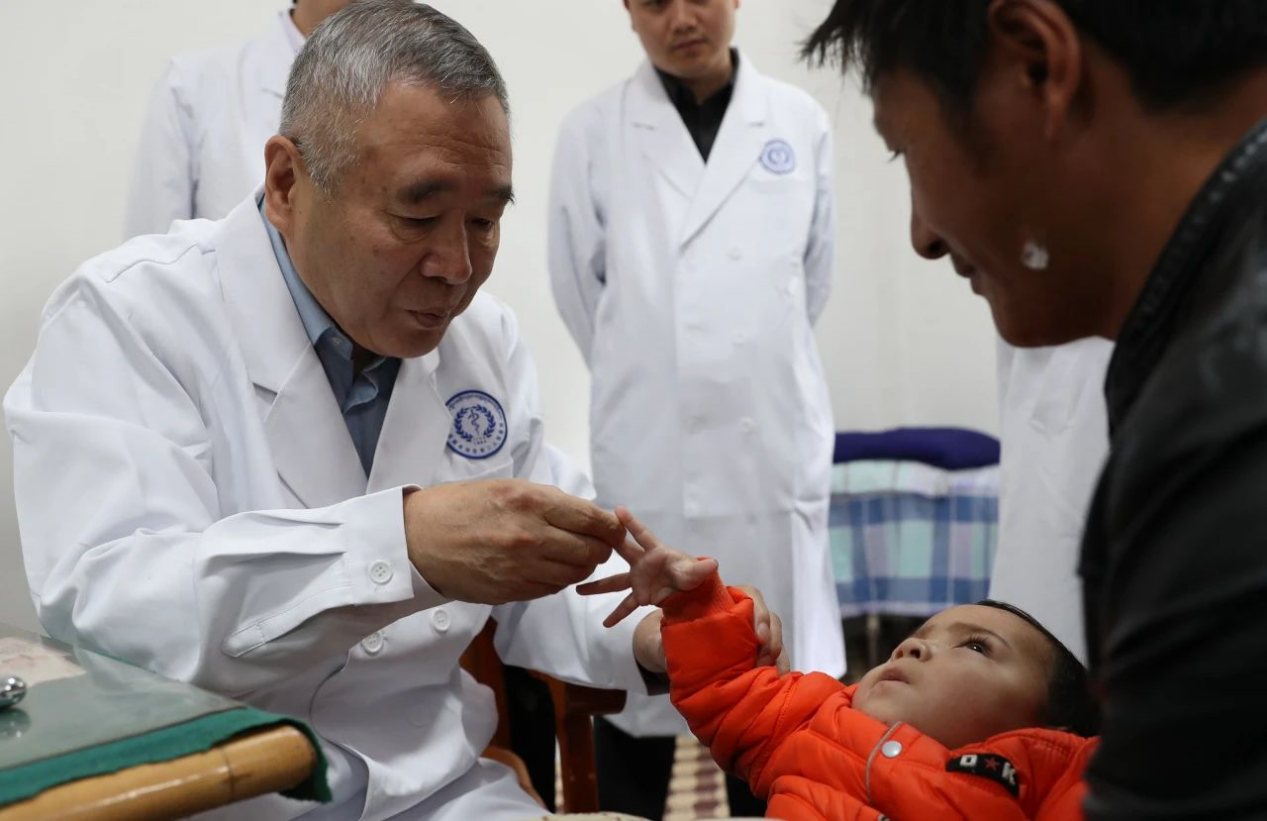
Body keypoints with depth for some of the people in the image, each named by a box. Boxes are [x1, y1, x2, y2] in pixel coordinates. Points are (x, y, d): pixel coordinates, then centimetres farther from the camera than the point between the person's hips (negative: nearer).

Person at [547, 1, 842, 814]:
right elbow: (580, 292, 8)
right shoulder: (593, 131, 1)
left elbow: (812, 281, 13)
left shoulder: (800, 122, 4)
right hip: (647, 453, -1)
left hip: (771, 441, 1)